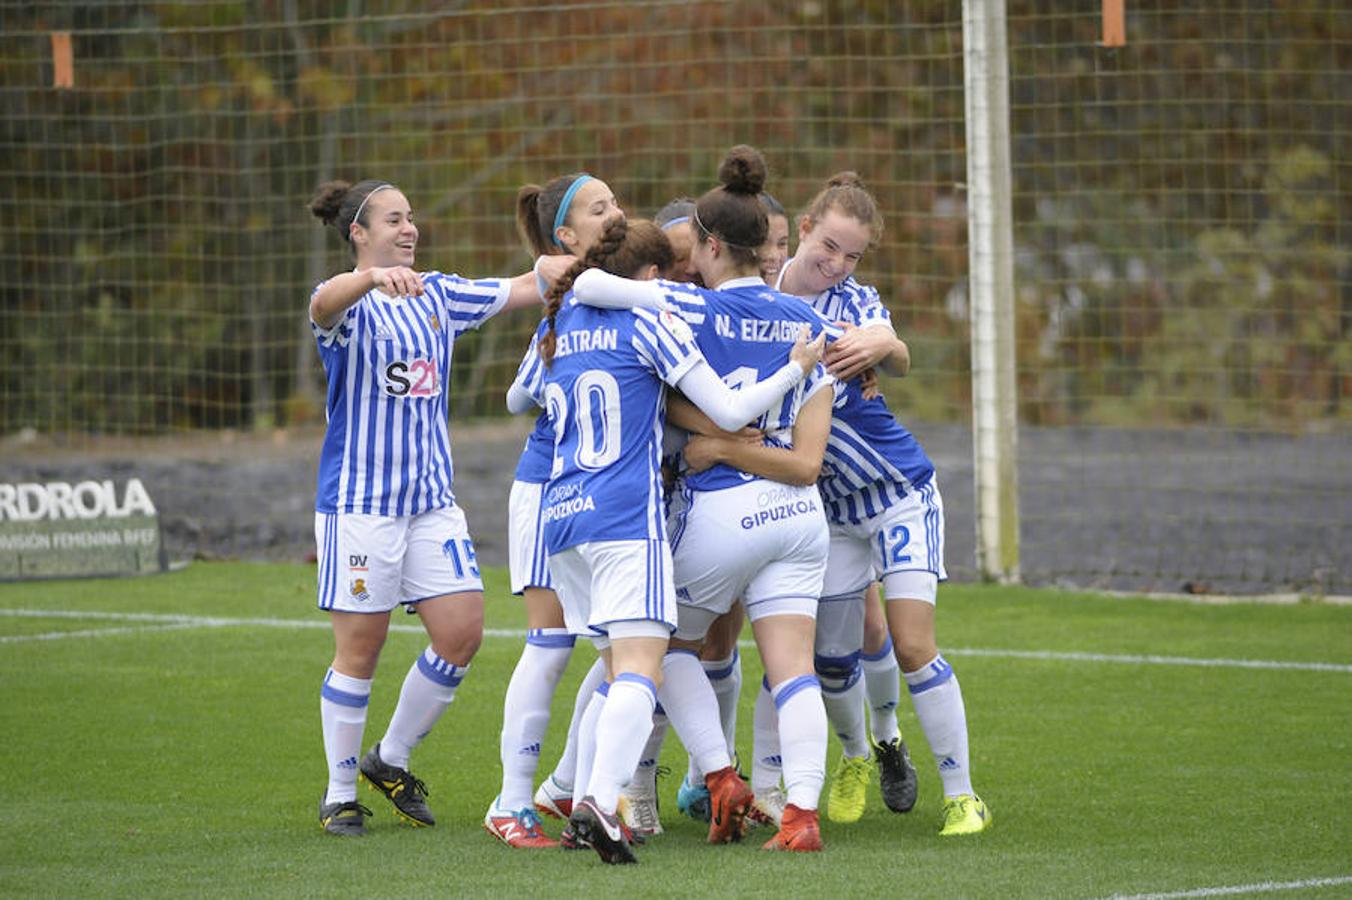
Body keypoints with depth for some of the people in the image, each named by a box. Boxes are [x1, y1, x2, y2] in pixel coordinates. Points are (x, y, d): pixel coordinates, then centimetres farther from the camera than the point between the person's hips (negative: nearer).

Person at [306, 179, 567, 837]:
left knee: (462, 632, -2)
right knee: (359, 650, -2)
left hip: (432, 498, 6)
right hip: (359, 500, -6)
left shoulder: (437, 295, 12)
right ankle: (340, 794, 12)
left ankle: (391, 758, 17)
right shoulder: (350, 305, -7)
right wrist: (373, 276, -54)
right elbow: (326, 304, -32)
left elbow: (525, 287, 14)